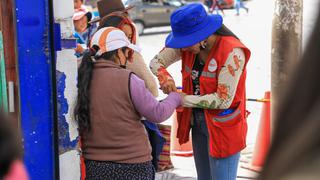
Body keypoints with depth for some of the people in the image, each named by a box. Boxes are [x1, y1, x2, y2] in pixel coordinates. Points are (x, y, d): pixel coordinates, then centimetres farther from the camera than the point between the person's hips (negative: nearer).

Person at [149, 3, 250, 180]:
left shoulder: (232, 52, -24)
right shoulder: (189, 44, -4)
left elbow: (223, 100, -24)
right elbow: (156, 61, 5)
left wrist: (183, 100, -18)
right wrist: (164, 77, -18)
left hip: (222, 127, -7)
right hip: (197, 123, 7)